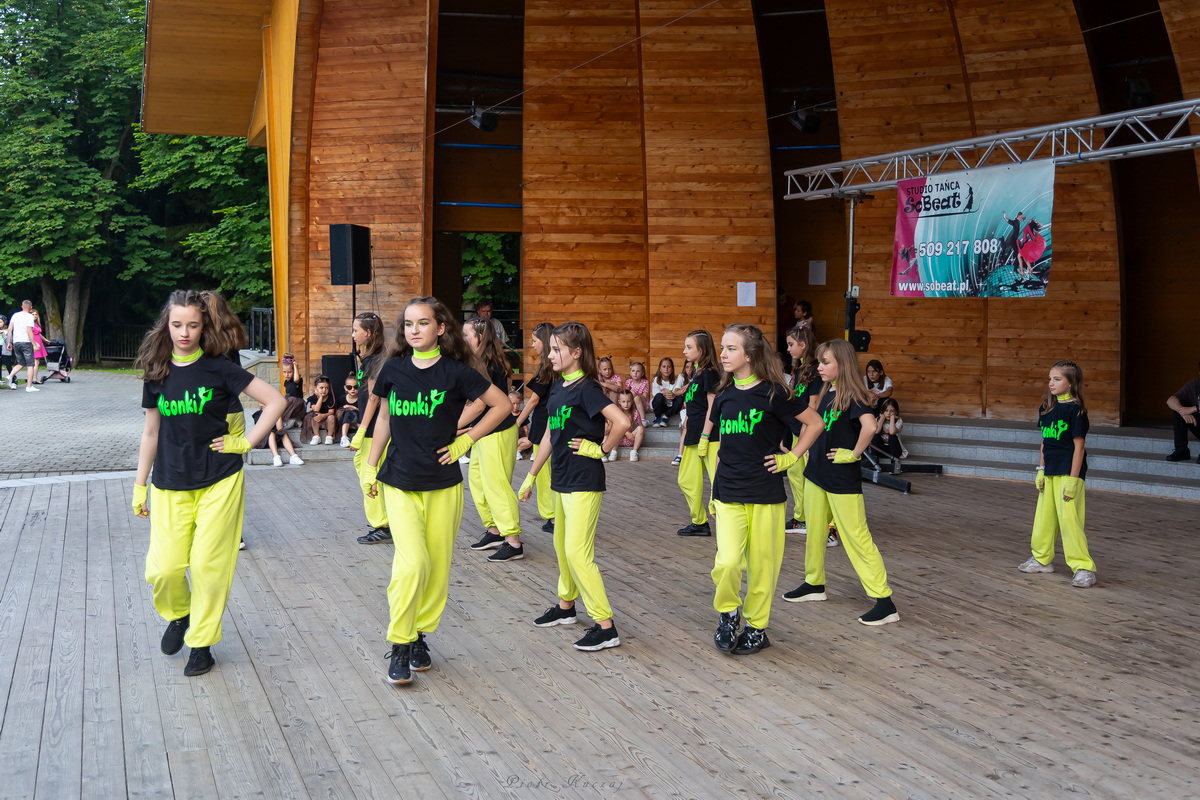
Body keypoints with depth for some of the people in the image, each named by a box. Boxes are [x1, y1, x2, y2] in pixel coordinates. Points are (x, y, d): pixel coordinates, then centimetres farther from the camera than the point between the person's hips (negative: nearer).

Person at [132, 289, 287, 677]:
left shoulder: (219, 368, -6)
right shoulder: (157, 374, 4)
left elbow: (275, 400, -8)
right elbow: (152, 432, 12)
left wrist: (245, 442, -9)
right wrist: (139, 486, 13)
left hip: (219, 483, -3)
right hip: (169, 487, 3)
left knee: (208, 565, -1)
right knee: (163, 567, -5)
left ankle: (202, 642, 18)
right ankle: (178, 615, 28)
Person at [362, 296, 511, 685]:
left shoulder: (456, 371, -7)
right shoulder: (393, 370, 1)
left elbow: (502, 405, 0)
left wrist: (466, 440, -4)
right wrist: (370, 467, 13)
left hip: (443, 484, 0)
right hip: (399, 482, 0)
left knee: (437, 566, 7)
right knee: (412, 563, -14)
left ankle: (420, 635, 26)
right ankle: (400, 645, 1)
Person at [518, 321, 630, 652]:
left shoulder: (586, 389, -16)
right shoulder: (558, 388, 10)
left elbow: (622, 422, -29)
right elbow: (550, 435, 17)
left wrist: (601, 449, -16)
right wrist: (531, 476, 19)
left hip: (584, 482, -9)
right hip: (561, 478, 9)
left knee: (577, 553, -11)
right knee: (561, 546, 20)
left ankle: (606, 627, -6)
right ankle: (566, 606, 38)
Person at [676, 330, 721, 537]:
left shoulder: (709, 374, -10)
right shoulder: (697, 374, 16)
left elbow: (713, 408, -14)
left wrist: (704, 438, -18)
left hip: (709, 436, -10)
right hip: (694, 437, 10)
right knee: (686, 480, 15)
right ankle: (700, 523, 27)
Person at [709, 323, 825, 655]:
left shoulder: (773, 393, -8)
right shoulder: (724, 395, 6)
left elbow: (815, 423, -2)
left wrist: (791, 457, -5)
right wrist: (716, 487, 17)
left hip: (765, 493, -3)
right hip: (729, 492, 3)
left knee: (762, 564, 6)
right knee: (727, 562, -11)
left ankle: (756, 627, 23)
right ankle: (728, 612, 15)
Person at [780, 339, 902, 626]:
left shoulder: (852, 396, -16)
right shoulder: (826, 393, 9)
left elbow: (869, 425, -34)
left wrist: (854, 454, -23)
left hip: (843, 478, -8)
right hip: (816, 473, 8)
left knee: (857, 538, -7)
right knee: (814, 531, 17)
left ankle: (884, 602, -3)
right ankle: (814, 584, 34)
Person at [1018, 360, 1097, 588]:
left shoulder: (1075, 409, -12)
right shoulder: (1046, 408, 8)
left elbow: (1078, 445, -13)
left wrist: (1073, 479, -16)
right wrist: (1041, 470, 10)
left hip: (1068, 473, -8)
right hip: (1050, 472, 8)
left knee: (1069, 519, -10)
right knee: (1044, 516, 16)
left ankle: (1084, 568, -3)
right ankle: (1042, 558, 31)